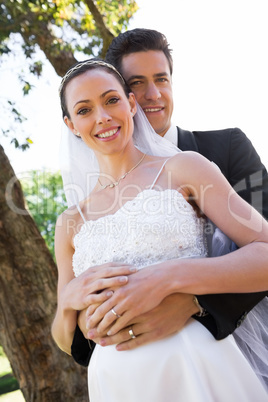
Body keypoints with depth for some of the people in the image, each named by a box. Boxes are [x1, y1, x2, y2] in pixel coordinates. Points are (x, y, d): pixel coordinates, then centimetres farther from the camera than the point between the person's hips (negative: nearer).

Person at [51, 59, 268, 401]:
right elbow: (67, 342, 11)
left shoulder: (183, 168, -2)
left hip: (200, 370, -3)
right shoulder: (71, 224, 7)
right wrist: (68, 300, -10)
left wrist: (170, 277, -22)